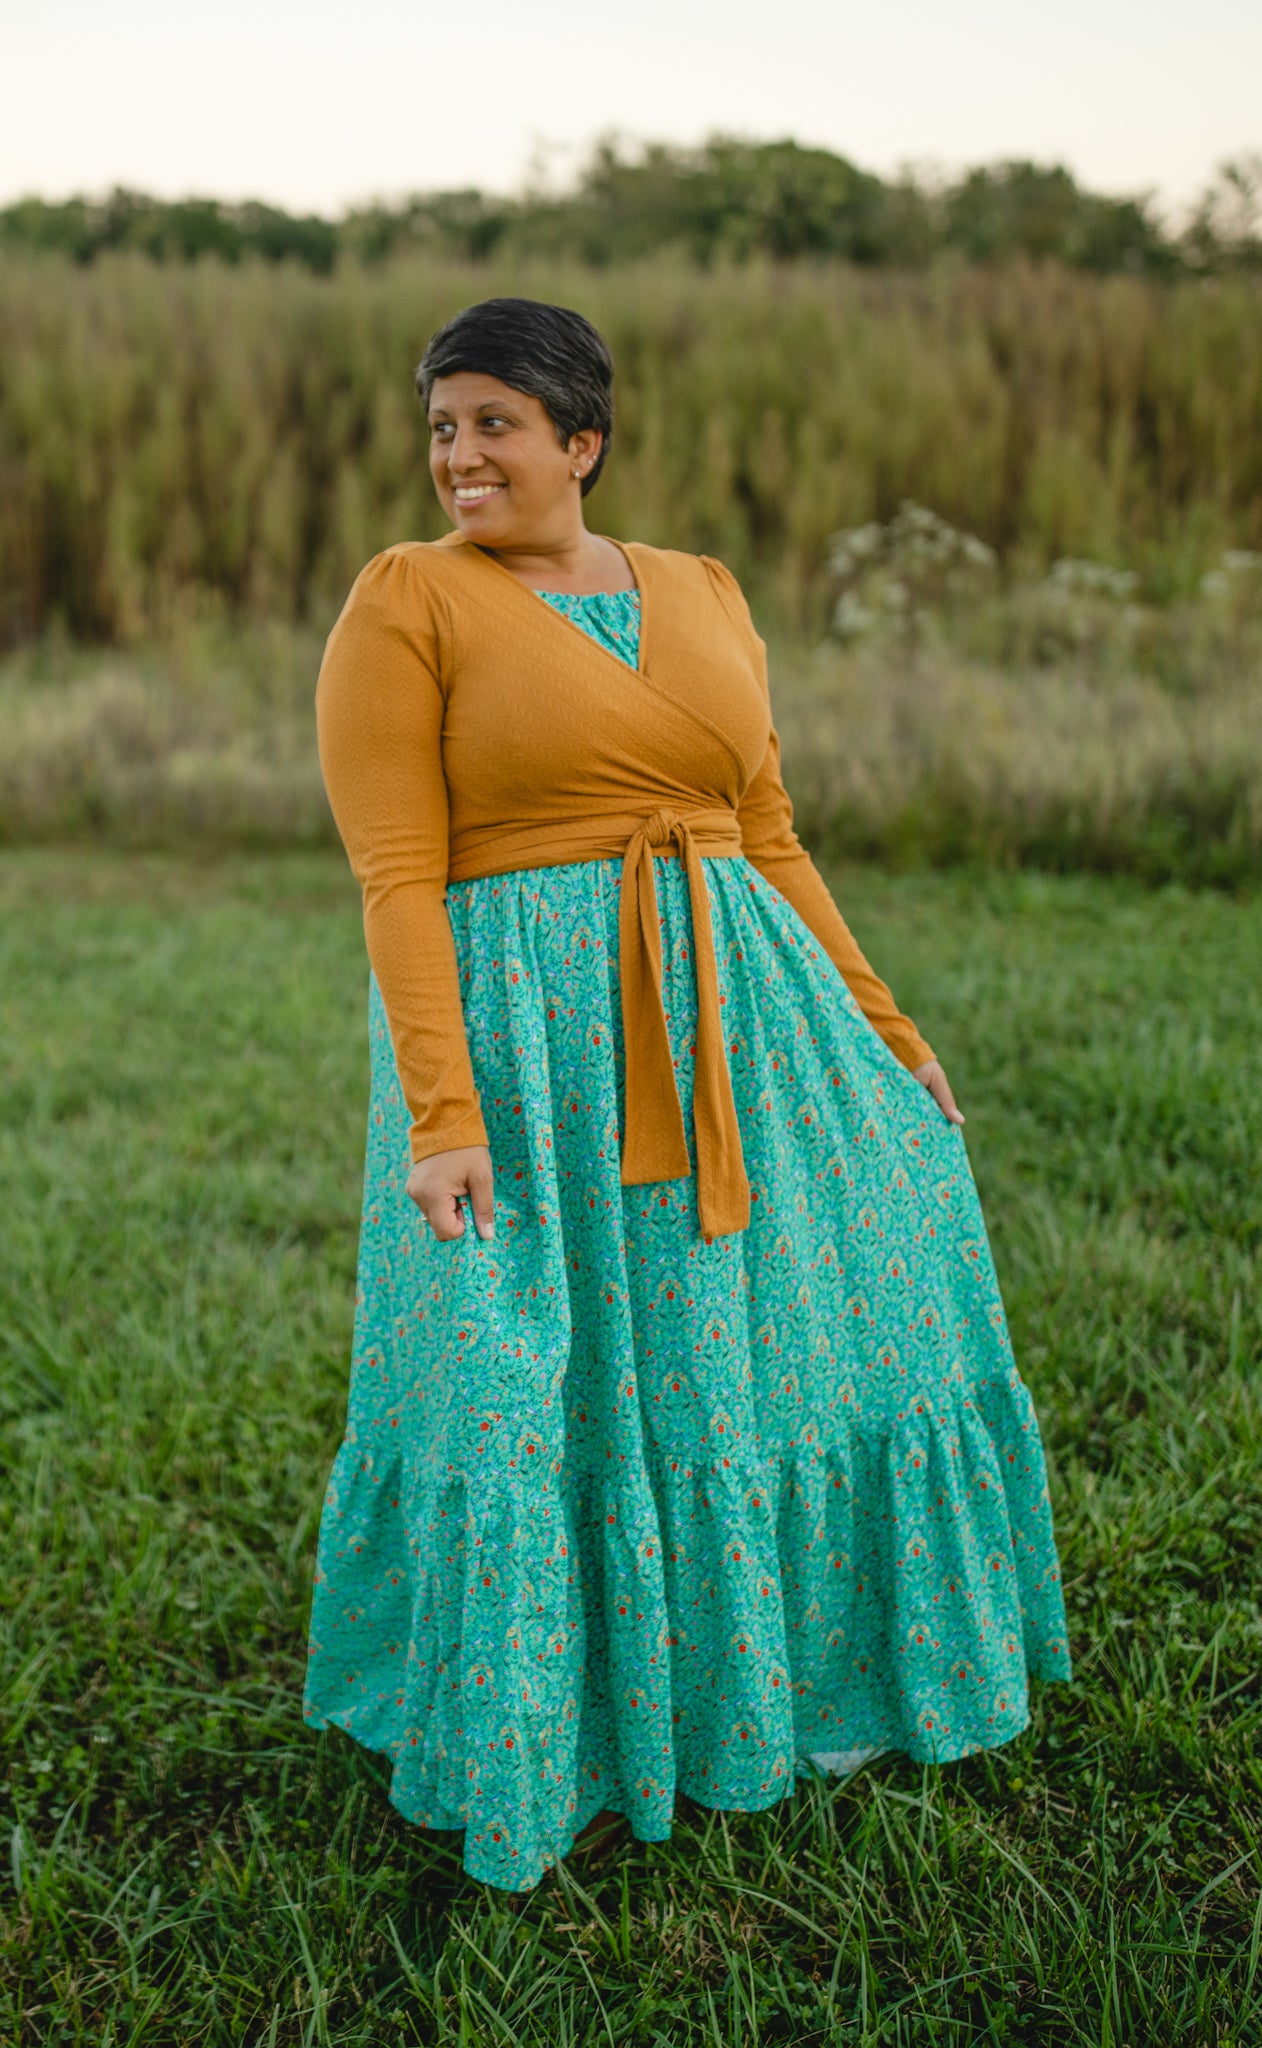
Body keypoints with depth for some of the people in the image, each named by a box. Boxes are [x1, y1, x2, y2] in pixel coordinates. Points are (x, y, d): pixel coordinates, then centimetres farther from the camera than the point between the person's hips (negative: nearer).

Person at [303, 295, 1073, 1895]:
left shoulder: (703, 599, 11)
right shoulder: (405, 604, -5)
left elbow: (768, 843, 14)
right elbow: (396, 879, -12)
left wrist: (876, 1028, 13)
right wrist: (441, 1110, -20)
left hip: (734, 1026, 6)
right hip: (527, 1040, -5)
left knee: (771, 1339, 14)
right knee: (542, 1383, 1)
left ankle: (773, 1676, 37)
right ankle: (531, 1737, 25)